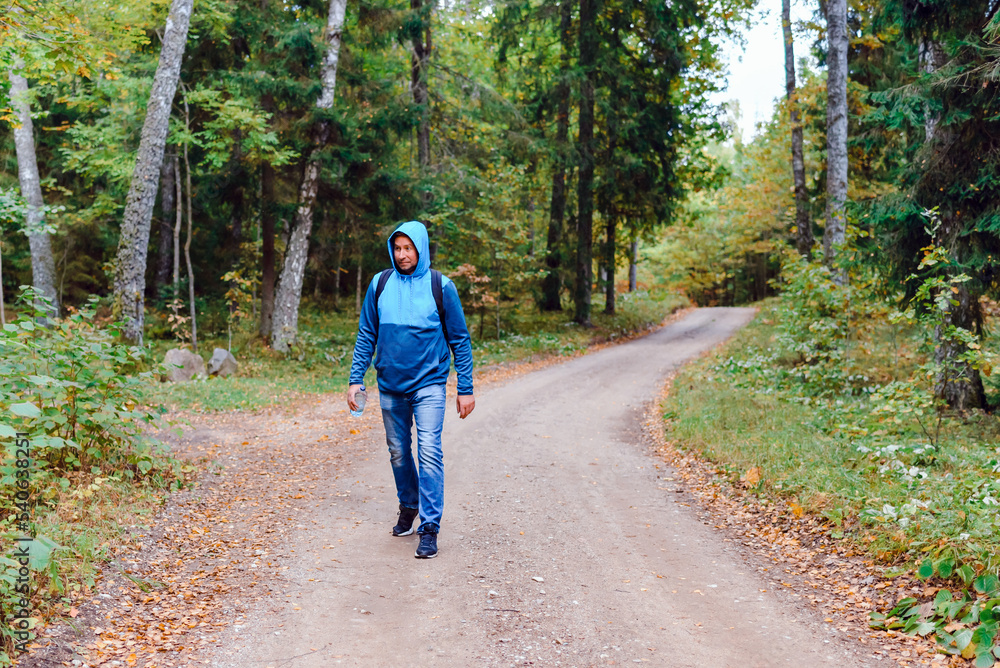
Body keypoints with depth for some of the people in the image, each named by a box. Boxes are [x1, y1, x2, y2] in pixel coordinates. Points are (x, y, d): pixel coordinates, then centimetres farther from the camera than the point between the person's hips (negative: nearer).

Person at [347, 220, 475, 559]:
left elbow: (460, 339, 0)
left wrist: (466, 388, -3)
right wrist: (356, 379, 1)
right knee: (398, 453, 14)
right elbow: (366, 336, 9)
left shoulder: (440, 287, -4)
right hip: (390, 385, 3)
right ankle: (408, 507, 36)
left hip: (428, 383, -3)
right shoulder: (379, 285, 3)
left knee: (429, 453, -12)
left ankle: (429, 529, -5)